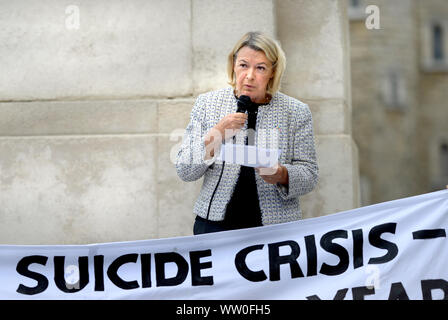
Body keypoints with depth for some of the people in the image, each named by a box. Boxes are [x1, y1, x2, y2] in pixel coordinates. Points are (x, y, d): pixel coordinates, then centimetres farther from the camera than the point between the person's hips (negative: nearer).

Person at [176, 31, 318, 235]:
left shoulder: (296, 111, 4)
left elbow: (309, 175, 5)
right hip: (215, 225, 0)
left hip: (276, 226, 0)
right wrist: (216, 135, -12)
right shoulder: (206, 103, 6)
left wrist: (282, 175, -16)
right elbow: (185, 172, 3)